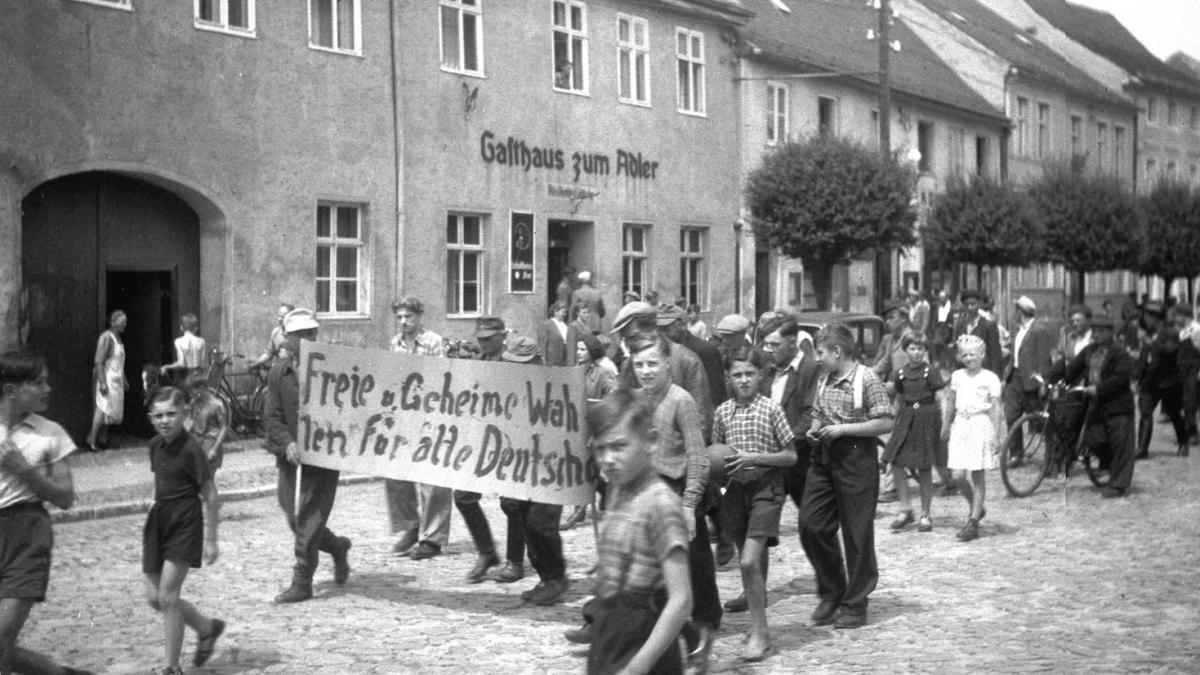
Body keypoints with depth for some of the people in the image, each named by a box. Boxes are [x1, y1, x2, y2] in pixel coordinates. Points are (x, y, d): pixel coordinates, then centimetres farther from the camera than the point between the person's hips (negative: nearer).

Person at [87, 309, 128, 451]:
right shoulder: (106, 337, -13)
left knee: (110, 411, 9)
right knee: (103, 409, -10)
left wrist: (124, 379, 21)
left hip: (117, 380, 9)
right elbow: (99, 362, -18)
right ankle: (91, 441, -7)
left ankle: (103, 440, 14)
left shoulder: (118, 338, 14)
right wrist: (102, 382, -23)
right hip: (107, 379, -9)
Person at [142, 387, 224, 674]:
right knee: (154, 598, 8)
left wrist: (211, 539, -11)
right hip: (159, 520, 8)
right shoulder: (155, 446, 6)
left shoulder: (191, 450, -14)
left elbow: (210, 495, -11)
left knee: (167, 596, -11)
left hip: (185, 523, -8)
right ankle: (207, 627, 32)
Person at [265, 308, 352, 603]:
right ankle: (337, 547, 36)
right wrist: (288, 443, -16)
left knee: (309, 522, -5)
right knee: (295, 520, 10)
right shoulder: (278, 373, 6)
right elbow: (272, 416, 1)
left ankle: (302, 584, 4)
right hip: (290, 457, 4)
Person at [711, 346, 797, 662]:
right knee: (750, 561, 13)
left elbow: (791, 456, -4)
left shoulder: (771, 409, -7)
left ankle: (760, 632, -4)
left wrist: (754, 457, -15)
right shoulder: (722, 412, 5)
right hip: (735, 488, 4)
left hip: (765, 486, -4)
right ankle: (757, 623, 30)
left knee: (750, 561, -14)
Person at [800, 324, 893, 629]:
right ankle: (832, 592, 19)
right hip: (823, 458, 7)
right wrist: (815, 430, 1)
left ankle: (855, 605, 13)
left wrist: (842, 429, -17)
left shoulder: (867, 379, -11)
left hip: (856, 459, -7)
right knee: (811, 524, 1)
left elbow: (885, 423, -14)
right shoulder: (823, 379, 10)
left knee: (857, 534, 1)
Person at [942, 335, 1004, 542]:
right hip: (961, 426, 4)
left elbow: (997, 409, -4)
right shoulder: (957, 376, 9)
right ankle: (976, 508, 23)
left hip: (981, 425, -4)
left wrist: (997, 436, -9)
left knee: (978, 477, 0)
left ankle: (973, 523, 4)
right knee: (958, 475, -2)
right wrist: (946, 428, 20)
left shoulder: (990, 378, -3)